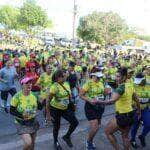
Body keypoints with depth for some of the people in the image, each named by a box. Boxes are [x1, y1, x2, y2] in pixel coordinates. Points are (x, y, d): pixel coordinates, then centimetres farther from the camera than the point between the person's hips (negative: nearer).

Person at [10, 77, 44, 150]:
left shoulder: (33, 94, -4)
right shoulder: (17, 96, -18)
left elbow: (39, 107, 2)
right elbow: (12, 111, -12)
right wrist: (22, 116, -26)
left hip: (33, 122, 5)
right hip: (22, 124, -5)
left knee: (32, 143, 15)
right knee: (28, 142, -17)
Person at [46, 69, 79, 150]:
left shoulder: (67, 84, -3)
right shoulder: (54, 87, -23)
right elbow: (48, 101, -19)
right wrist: (48, 114, -18)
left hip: (65, 108, 6)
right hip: (55, 109, -6)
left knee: (75, 122, 0)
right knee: (57, 126, 10)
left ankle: (66, 136, 25)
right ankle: (56, 142, 39)